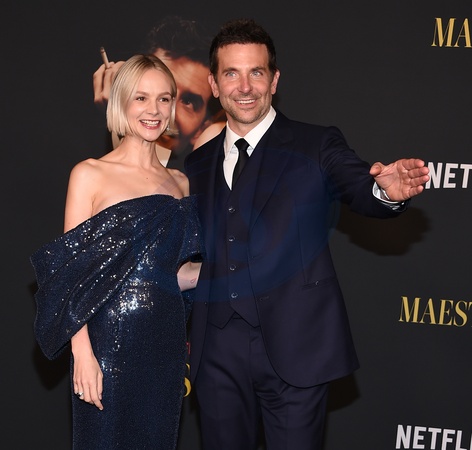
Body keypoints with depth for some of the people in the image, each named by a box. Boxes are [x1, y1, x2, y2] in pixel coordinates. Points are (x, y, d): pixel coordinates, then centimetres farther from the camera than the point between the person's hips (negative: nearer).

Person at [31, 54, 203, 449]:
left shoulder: (179, 183, 12)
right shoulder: (90, 175, -3)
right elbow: (73, 271, -8)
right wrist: (82, 352, -16)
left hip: (166, 341, 5)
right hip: (111, 340, -5)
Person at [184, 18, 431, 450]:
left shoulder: (316, 147, -1)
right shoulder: (198, 165, 11)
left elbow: (360, 189, -19)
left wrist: (387, 191, -41)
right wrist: (183, 334, 14)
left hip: (294, 349, -4)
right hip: (217, 354, 4)